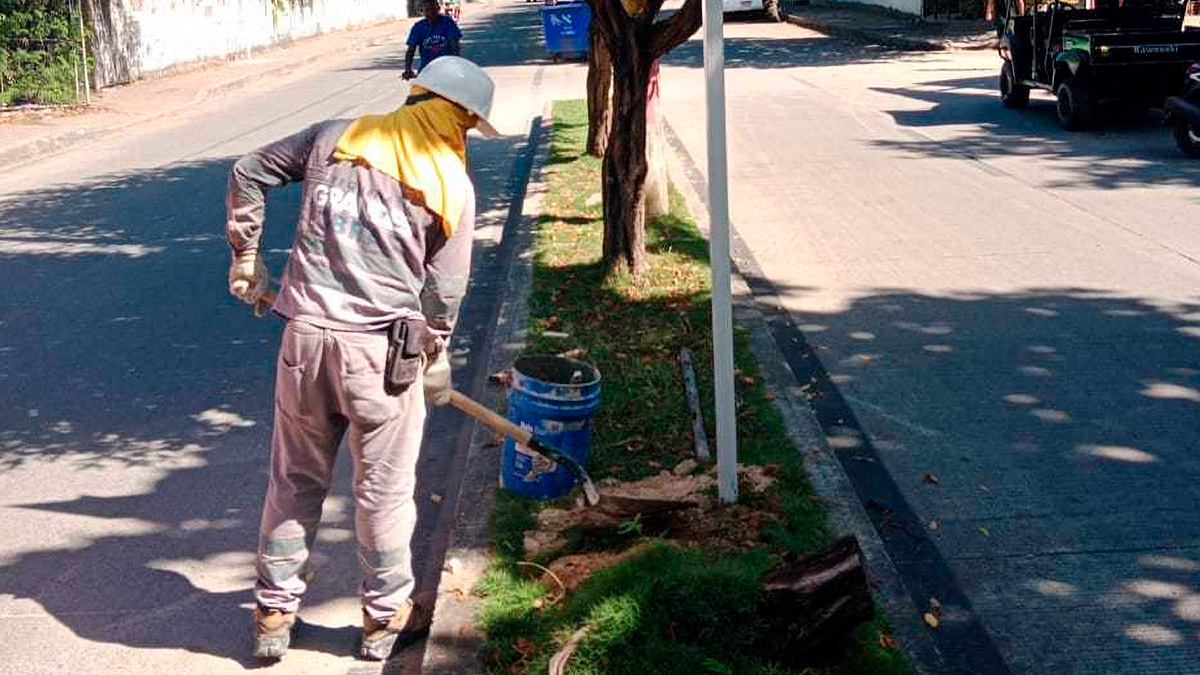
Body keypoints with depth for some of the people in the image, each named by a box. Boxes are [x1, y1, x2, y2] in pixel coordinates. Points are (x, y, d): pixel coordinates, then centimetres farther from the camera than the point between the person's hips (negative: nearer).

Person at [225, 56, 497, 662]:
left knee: (295, 480, 17)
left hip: (305, 336, 3)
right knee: (384, 488, 13)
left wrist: (245, 258, 22)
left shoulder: (334, 136, 7)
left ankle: (273, 613, 27)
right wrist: (434, 359, 16)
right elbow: (444, 293, 0)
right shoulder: (453, 187, -1)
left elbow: (248, 174, 13)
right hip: (382, 348, -3)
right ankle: (386, 616, 26)